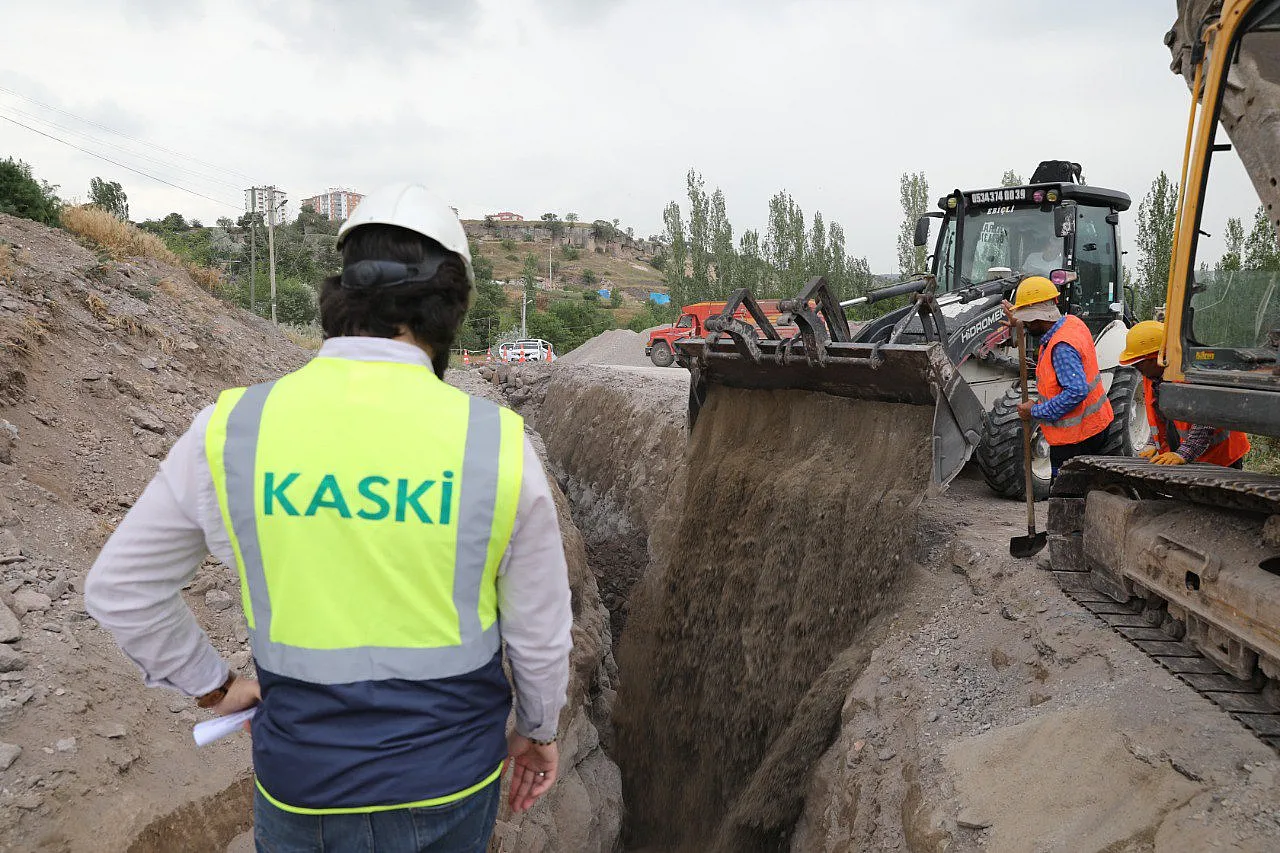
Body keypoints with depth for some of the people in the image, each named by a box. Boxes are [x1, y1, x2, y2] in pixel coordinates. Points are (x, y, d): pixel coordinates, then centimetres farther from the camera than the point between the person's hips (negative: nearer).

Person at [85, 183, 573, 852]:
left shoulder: (231, 429, -13)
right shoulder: (498, 442, -17)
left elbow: (119, 588, -1)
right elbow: (540, 632, -7)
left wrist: (211, 685, 12)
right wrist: (539, 729, 11)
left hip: (303, 795, 1)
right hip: (454, 783, 0)